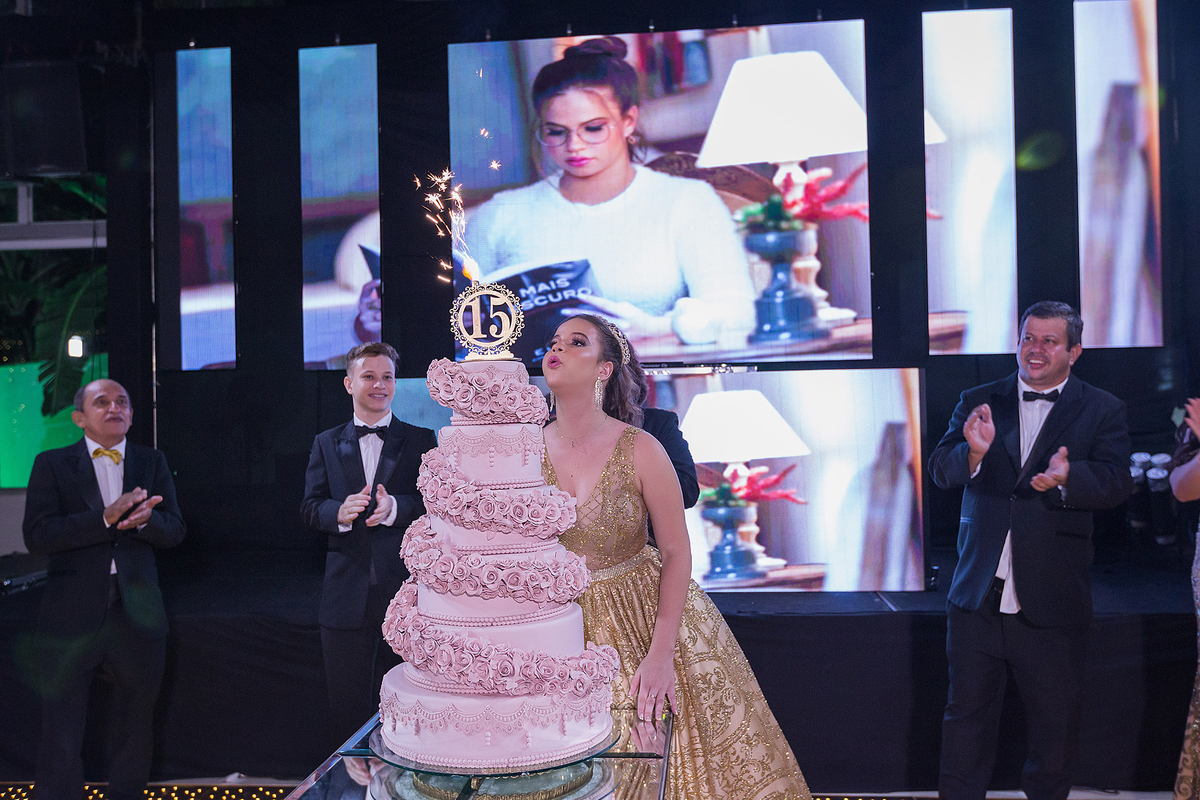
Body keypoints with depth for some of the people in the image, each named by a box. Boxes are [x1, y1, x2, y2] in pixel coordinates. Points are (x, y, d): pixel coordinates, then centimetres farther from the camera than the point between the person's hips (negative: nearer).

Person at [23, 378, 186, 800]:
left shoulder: (152, 462, 10)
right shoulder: (51, 464, 2)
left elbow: (174, 530, 2)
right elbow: (36, 534, -11)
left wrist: (142, 520, -20)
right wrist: (107, 518, -23)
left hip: (137, 618, 3)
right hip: (71, 619, -3)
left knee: (136, 731, 14)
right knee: (59, 739, 1)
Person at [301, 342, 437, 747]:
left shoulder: (421, 440, 5)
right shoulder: (326, 444, 12)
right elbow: (310, 508, 5)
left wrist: (395, 507, -23)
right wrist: (339, 512, -16)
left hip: (405, 592, -1)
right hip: (347, 595, 2)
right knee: (348, 709, 9)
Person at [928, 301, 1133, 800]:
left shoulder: (1102, 411, 2)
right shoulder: (977, 402, 6)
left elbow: (1116, 482, -11)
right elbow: (940, 469, -3)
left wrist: (1066, 477, -32)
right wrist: (974, 451, -25)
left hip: (1052, 605, -1)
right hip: (977, 596, 1)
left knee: (1055, 725, 13)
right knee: (966, 715, 12)